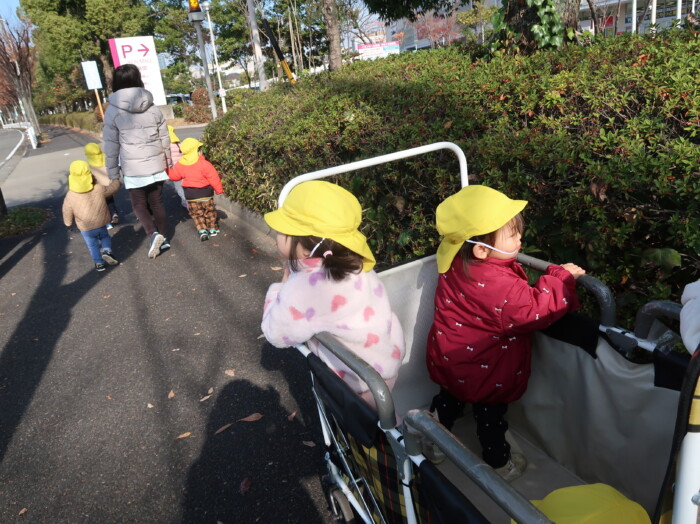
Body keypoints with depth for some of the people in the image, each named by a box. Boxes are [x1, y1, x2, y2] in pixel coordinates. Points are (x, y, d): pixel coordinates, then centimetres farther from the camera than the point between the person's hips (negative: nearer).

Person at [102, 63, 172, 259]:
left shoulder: (113, 111, -8)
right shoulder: (153, 109, 0)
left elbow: (111, 146, -5)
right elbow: (165, 139, 7)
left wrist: (113, 173, 3)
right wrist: (168, 162, 19)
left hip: (133, 169, -3)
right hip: (156, 165, 3)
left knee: (139, 204, 10)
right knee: (157, 202, 14)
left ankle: (153, 234, -10)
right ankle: (163, 237, 22)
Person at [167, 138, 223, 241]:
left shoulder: (180, 165, -5)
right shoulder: (204, 164, -16)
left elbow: (173, 175, 7)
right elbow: (214, 179, -13)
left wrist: (166, 170, 25)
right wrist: (219, 190, 0)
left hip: (191, 197, 2)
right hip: (206, 195, -2)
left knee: (197, 214, 13)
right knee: (210, 213, 16)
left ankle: (202, 230, -2)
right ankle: (213, 229, 23)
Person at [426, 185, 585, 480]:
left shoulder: (455, 262, -12)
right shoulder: (499, 284, -37)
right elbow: (533, 310, -29)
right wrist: (562, 278, -20)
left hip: (446, 360, 7)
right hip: (486, 374, -7)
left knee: (449, 398, 31)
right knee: (490, 413, 18)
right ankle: (499, 464, 42)